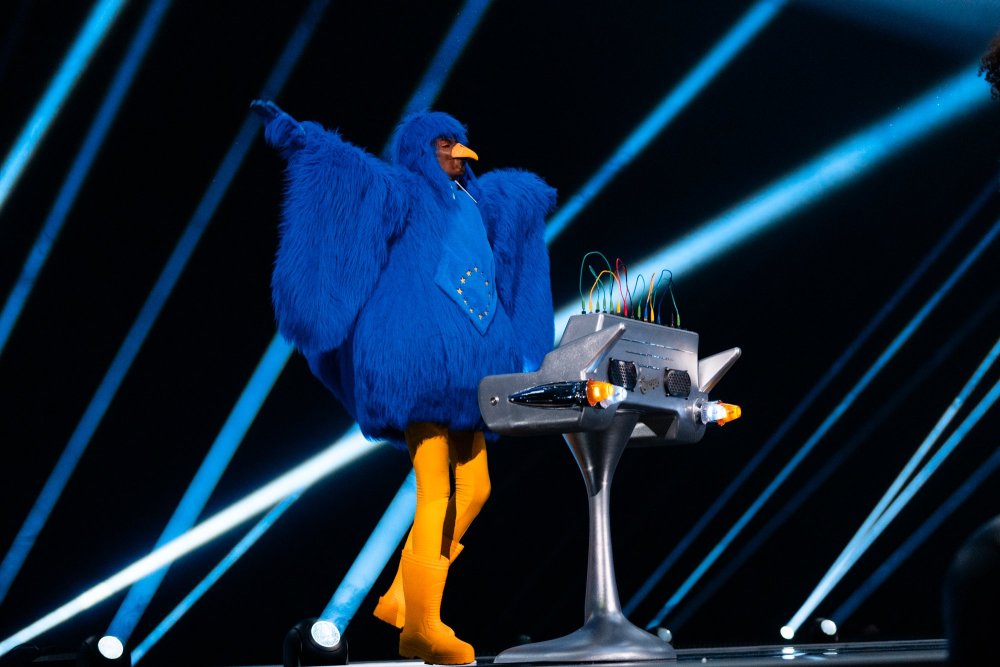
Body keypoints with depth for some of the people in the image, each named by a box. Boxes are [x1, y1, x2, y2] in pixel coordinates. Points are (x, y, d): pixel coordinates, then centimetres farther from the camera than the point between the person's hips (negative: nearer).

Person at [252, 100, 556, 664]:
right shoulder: (401, 191, 1)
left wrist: (534, 196, 61)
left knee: (474, 490, 8)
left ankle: (401, 597, 17)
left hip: (464, 366, 9)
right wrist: (291, 131, -28)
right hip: (419, 360, -9)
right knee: (437, 496, -12)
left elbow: (517, 192, 44)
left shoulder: (474, 201, 22)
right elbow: (344, 165, -15)